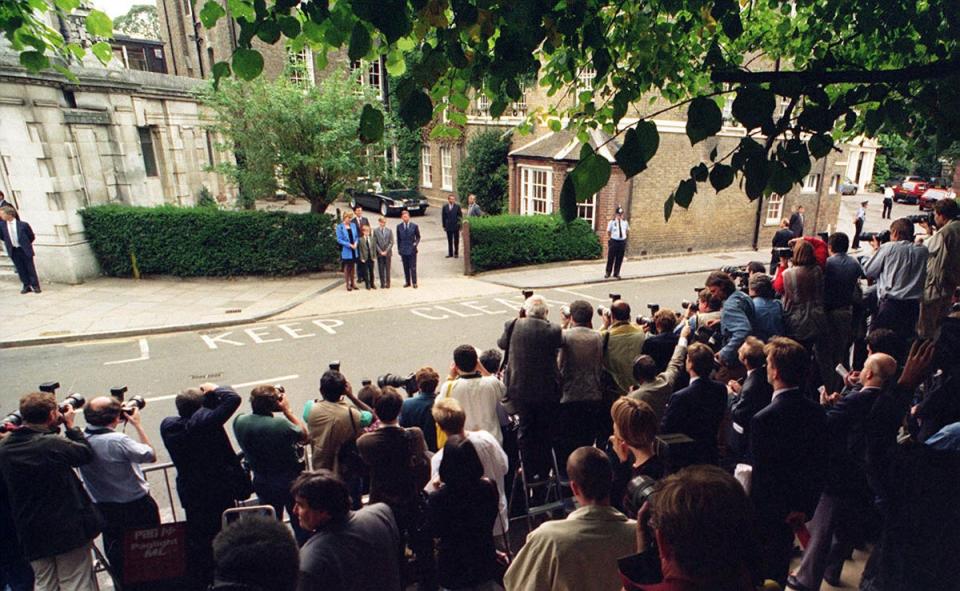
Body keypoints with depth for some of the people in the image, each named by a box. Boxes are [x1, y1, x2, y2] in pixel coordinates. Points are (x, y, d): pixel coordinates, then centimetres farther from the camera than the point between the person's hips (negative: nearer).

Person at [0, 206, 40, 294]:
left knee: (30, 268, 5)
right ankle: (26, 286, 16)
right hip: (13, 251, 4)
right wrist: (9, 243, 4)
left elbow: (31, 236, -1)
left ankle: (35, 286, 13)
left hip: (25, 250, -3)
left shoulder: (23, 224, -12)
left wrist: (25, 244, 6)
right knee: (20, 269, 8)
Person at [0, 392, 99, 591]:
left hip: (32, 533, 6)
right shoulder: (54, 444, -23)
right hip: (69, 529, -6)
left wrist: (54, 430, 9)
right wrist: (71, 426, 1)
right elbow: (86, 453, -8)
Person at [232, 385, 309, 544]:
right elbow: (304, 436, -12)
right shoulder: (281, 424, -30)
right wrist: (287, 410, -12)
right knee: (300, 524, 15)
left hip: (262, 482, 5)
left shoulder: (239, 422, -15)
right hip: (290, 482, -5)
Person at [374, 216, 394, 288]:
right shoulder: (375, 231, 2)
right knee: (381, 269, 2)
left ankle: (387, 283, 10)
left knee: (387, 269, 3)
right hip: (379, 253, 0)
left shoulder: (389, 231, 5)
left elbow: (391, 242, 1)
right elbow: (375, 243, 0)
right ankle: (382, 283, 9)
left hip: (388, 253, 0)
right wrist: (380, 251, -9)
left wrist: (386, 251, -9)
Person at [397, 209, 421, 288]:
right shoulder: (399, 226, 2)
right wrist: (399, 249, 6)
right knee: (406, 267, 9)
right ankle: (407, 282, 20)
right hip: (403, 250, 2)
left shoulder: (414, 226, -3)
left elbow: (418, 237, 6)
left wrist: (416, 243, -12)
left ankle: (414, 283, 10)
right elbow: (398, 239, 8)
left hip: (412, 249, -2)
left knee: (413, 267, 0)